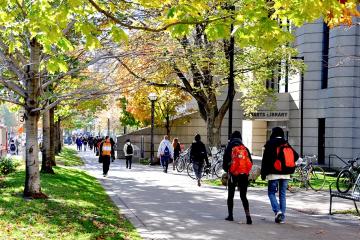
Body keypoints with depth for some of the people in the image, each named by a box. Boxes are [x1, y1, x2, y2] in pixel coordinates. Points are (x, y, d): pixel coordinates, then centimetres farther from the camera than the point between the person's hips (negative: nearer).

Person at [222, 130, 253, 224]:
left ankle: (230, 215, 17)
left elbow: (225, 162, -4)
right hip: (244, 175, 2)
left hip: (233, 174, -2)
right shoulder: (245, 149, 6)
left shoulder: (229, 149, -3)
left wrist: (227, 170, 16)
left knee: (230, 195, 13)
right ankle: (248, 216, -9)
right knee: (243, 196, 6)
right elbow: (250, 162, 6)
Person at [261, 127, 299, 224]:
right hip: (285, 173, 4)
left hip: (274, 173, -4)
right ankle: (282, 217, 9)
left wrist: (263, 173, -2)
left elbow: (265, 159, -7)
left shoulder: (270, 144, -4)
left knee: (271, 193, 7)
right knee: (283, 194, 9)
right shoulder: (286, 144, 9)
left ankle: (277, 211, -14)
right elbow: (295, 156, 6)